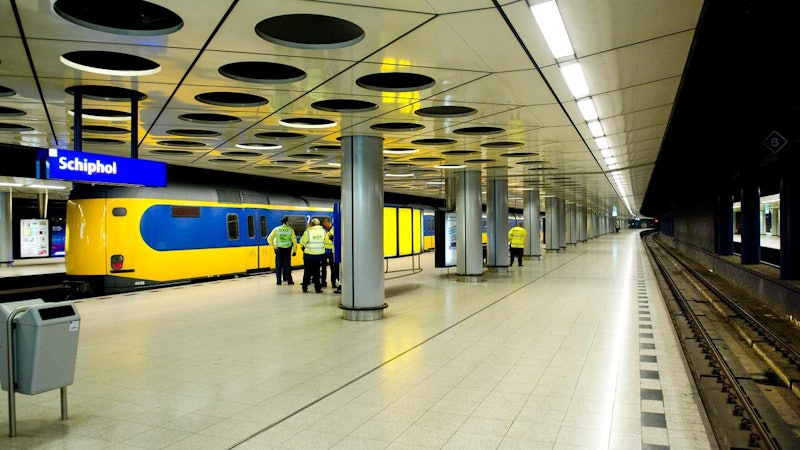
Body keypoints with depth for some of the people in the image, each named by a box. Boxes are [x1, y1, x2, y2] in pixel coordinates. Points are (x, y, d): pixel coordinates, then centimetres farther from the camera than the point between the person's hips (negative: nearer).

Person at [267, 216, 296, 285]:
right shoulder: (290, 229, -7)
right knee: (287, 265, 9)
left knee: (278, 265, 8)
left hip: (279, 249, 1)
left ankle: (279, 281, 9)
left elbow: (269, 239, -5)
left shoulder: (276, 229, -3)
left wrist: (274, 247, 3)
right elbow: (294, 241, -7)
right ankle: (289, 280, 12)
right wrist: (294, 251, 1)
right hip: (287, 249, -1)